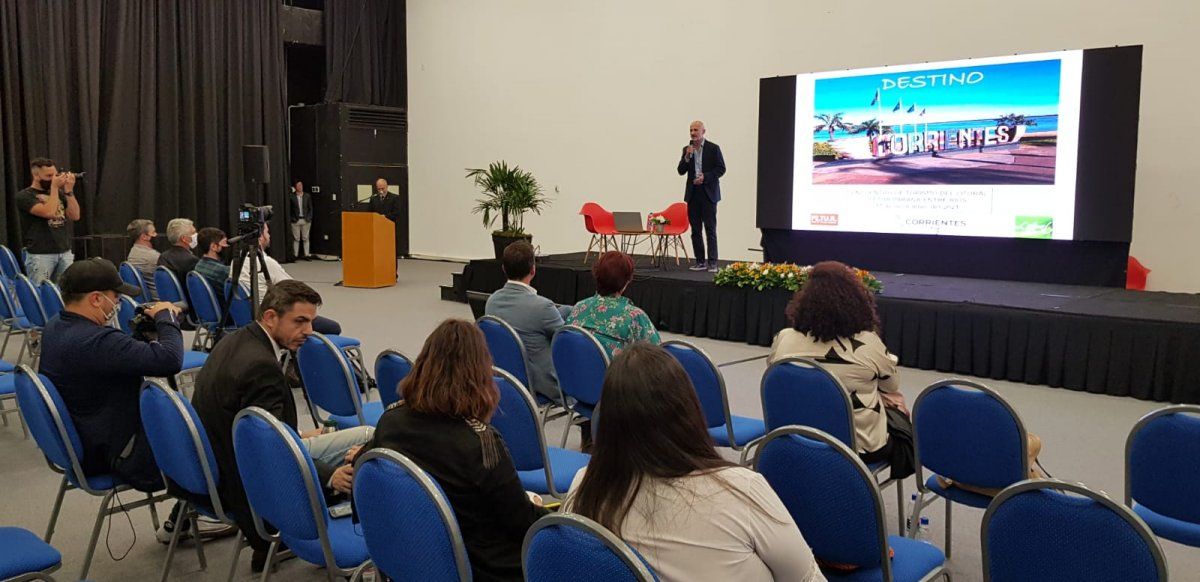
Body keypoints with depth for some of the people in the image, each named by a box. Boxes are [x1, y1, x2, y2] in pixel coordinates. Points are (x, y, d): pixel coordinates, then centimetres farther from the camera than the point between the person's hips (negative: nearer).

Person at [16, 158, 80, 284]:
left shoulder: (59, 193, 13)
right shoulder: (24, 196, -3)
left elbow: (75, 216, 4)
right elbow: (48, 212, -18)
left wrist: (69, 191, -4)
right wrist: (54, 187, -9)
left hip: (65, 252, 4)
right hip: (40, 255, -4)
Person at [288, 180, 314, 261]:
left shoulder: (307, 196, 7)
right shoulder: (291, 197, 0)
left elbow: (310, 208, 8)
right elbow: (289, 209, 1)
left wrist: (309, 218, -2)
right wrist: (290, 219, -7)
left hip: (306, 220, 2)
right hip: (296, 220, -2)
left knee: (306, 238, 6)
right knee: (296, 238, 2)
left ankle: (306, 255, 11)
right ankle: (295, 255, 8)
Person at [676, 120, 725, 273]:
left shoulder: (713, 148, -1)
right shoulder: (687, 149, 10)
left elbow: (721, 169, -3)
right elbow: (681, 171, 5)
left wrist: (705, 177, -15)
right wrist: (687, 156, -10)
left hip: (708, 193, -4)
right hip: (693, 193, 4)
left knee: (710, 229, -5)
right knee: (695, 230, 5)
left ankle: (712, 262, -3)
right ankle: (700, 261, 11)